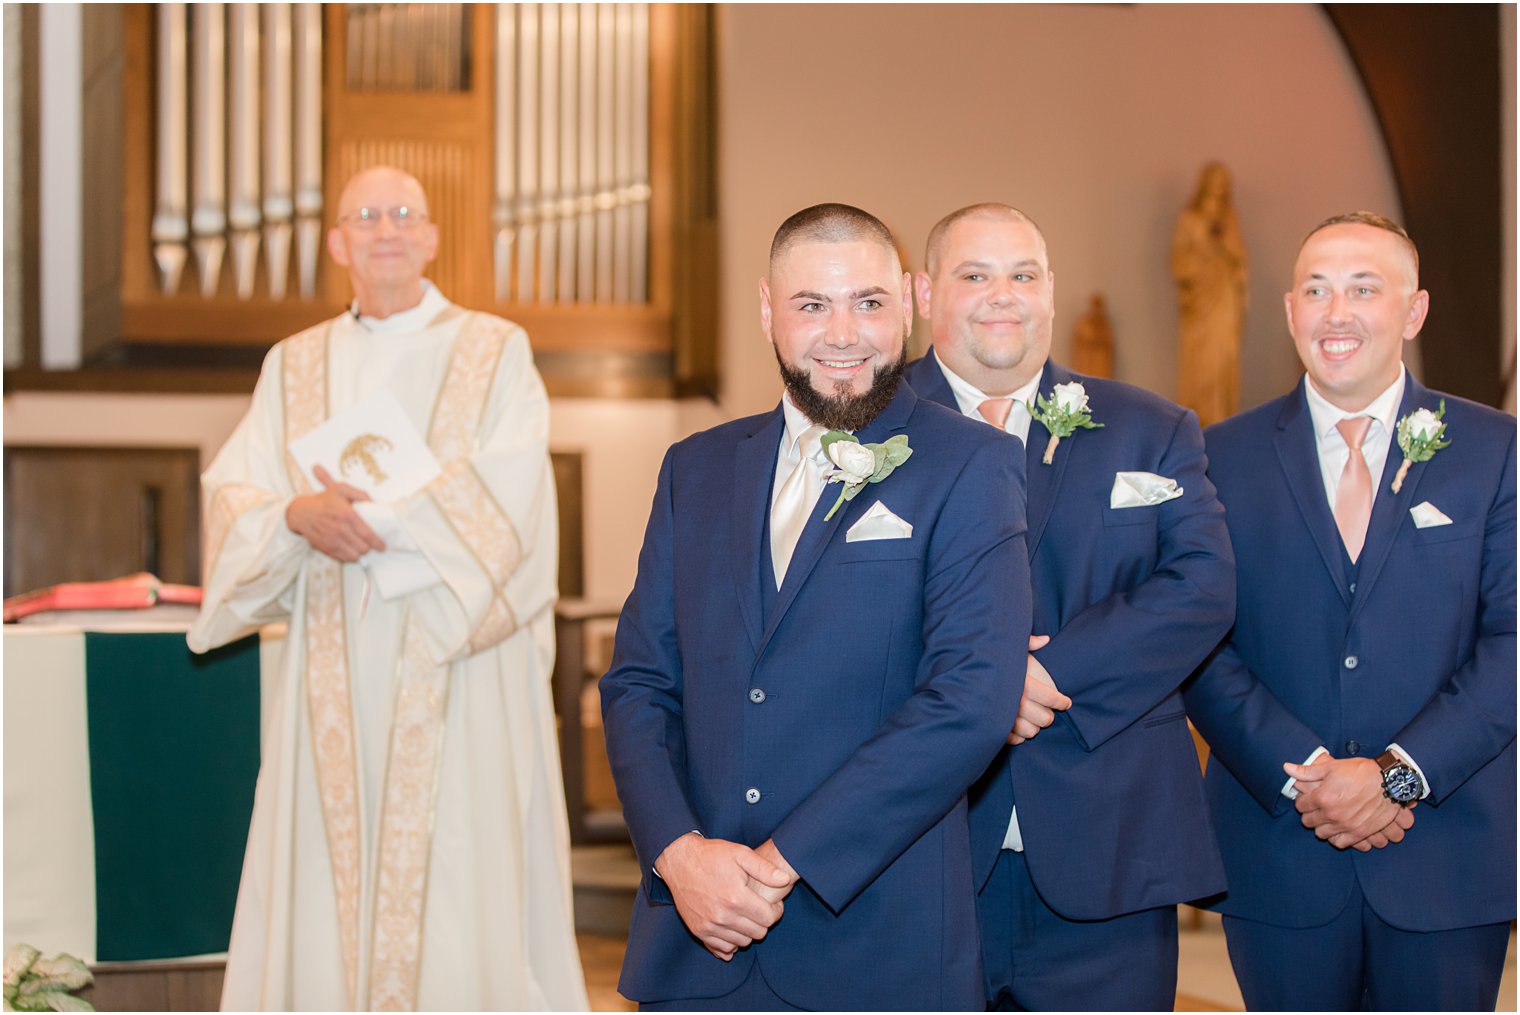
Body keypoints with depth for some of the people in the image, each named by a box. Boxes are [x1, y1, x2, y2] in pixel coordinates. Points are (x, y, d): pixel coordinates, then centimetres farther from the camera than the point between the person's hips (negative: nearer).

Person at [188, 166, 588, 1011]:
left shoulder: (495, 352, 5)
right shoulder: (296, 366, 16)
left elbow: (506, 497, -9)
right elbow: (232, 493, 6)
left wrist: (370, 517, -12)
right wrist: (298, 515, -15)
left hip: (462, 656, -3)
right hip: (336, 665, 3)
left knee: (462, 874, -5)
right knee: (331, 875, 1)